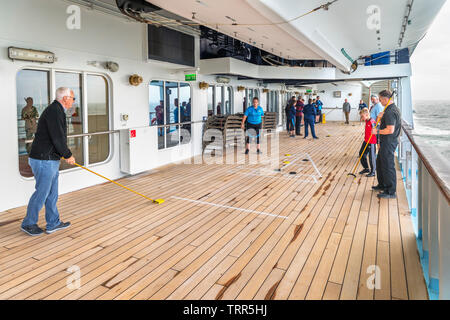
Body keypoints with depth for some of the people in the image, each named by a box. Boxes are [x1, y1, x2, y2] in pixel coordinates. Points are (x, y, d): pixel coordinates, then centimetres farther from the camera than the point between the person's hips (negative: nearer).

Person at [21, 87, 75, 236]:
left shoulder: (56, 110, 16)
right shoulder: (54, 110, -17)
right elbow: (57, 137, -21)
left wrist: (65, 154, 21)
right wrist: (68, 155, -10)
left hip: (50, 160, 10)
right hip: (44, 161, -10)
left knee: (52, 192, 15)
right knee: (42, 192, 1)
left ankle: (53, 223, 25)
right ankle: (28, 223, 17)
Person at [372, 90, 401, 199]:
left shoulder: (390, 112, -22)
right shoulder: (394, 108, 12)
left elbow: (390, 130, -29)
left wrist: (377, 131, -15)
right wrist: (381, 117, 4)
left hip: (388, 143, -11)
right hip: (386, 142, 11)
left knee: (388, 166, -3)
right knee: (380, 162, 22)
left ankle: (391, 192, 6)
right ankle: (382, 185, 35)